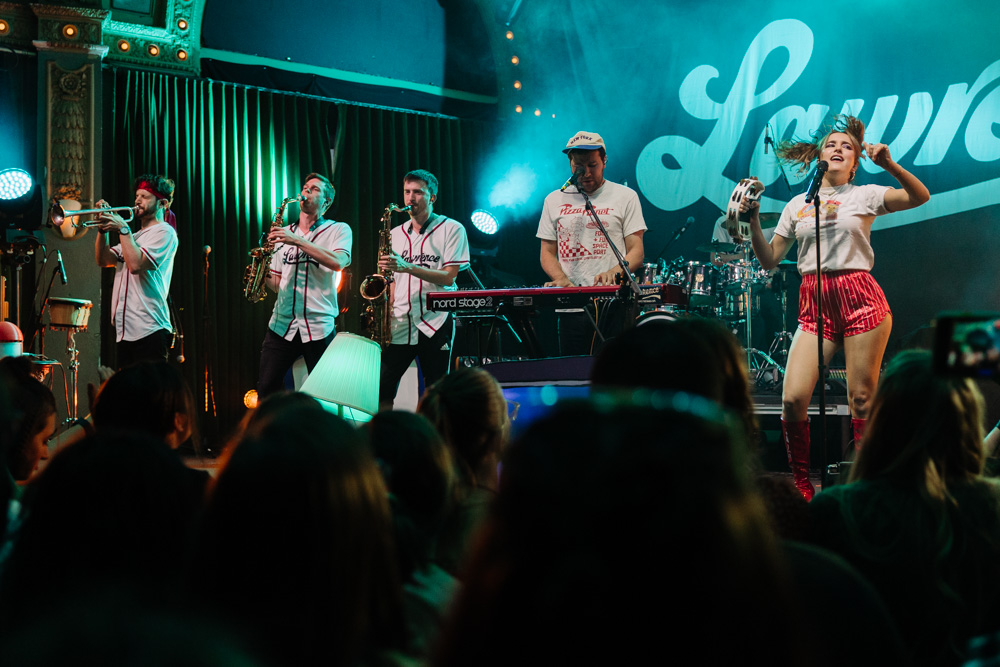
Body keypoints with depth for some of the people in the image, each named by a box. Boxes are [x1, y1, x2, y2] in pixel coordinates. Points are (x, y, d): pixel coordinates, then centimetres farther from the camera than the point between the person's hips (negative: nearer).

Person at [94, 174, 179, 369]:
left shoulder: (164, 232, -3)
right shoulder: (133, 236, 25)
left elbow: (136, 264, -17)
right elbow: (103, 260, 16)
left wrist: (122, 228, -10)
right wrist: (103, 229, 4)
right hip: (125, 331, 9)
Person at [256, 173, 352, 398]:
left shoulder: (339, 230, 4)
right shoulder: (283, 233, 17)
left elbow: (338, 262, -17)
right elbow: (276, 284, 20)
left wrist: (297, 240, -21)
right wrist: (264, 272, -4)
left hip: (319, 327, -4)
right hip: (281, 324, 4)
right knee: (266, 388, -1)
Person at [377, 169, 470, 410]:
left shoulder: (452, 229, 1)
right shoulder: (396, 234, 16)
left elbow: (448, 277, -9)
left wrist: (407, 267, -20)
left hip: (435, 323, -4)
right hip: (399, 324, 4)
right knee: (381, 390, -4)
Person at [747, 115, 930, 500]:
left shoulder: (865, 195, 8)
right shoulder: (797, 205, 17)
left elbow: (920, 197, -7)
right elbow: (769, 261, 14)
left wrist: (888, 164, -19)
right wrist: (753, 220, 3)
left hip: (859, 297, -2)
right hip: (814, 303, 2)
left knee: (862, 399, -2)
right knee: (793, 399, -10)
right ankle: (802, 486, 5)